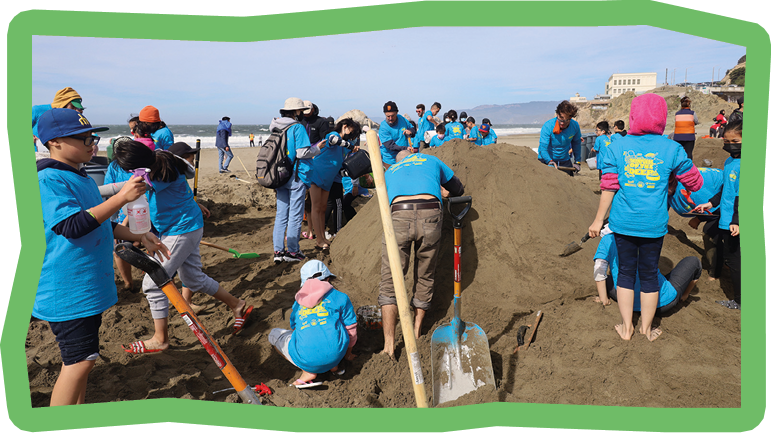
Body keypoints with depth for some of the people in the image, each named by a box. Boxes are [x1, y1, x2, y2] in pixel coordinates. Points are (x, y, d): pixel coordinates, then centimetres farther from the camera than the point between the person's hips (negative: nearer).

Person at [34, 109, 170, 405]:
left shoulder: (82, 178, 14)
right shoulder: (48, 179, -17)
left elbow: (99, 223, 23)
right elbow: (73, 226, -29)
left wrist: (139, 236, 14)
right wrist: (121, 197, -31)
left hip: (89, 286, 10)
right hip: (66, 289, -10)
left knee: (79, 359, 17)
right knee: (80, 360, -9)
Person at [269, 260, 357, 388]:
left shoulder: (298, 303, 17)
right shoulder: (340, 297, 8)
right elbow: (350, 329, 13)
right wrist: (348, 354, 34)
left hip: (306, 359, -1)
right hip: (336, 355, 2)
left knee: (274, 334, 25)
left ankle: (308, 372, 5)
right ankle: (334, 366, 18)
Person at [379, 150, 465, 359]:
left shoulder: (389, 171, 35)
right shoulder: (431, 160, 33)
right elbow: (457, 189, 40)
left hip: (398, 216, 0)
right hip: (430, 215, 0)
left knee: (390, 280, 6)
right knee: (425, 278, 18)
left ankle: (389, 345, -1)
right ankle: (416, 332, 32)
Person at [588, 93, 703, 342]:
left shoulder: (616, 148, -3)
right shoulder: (672, 149, -3)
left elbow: (608, 188, -4)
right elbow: (694, 182, 7)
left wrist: (598, 220, 3)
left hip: (623, 223, 1)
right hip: (654, 225, 0)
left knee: (625, 273, 15)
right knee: (649, 276, 13)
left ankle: (626, 328, 23)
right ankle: (646, 329, 27)